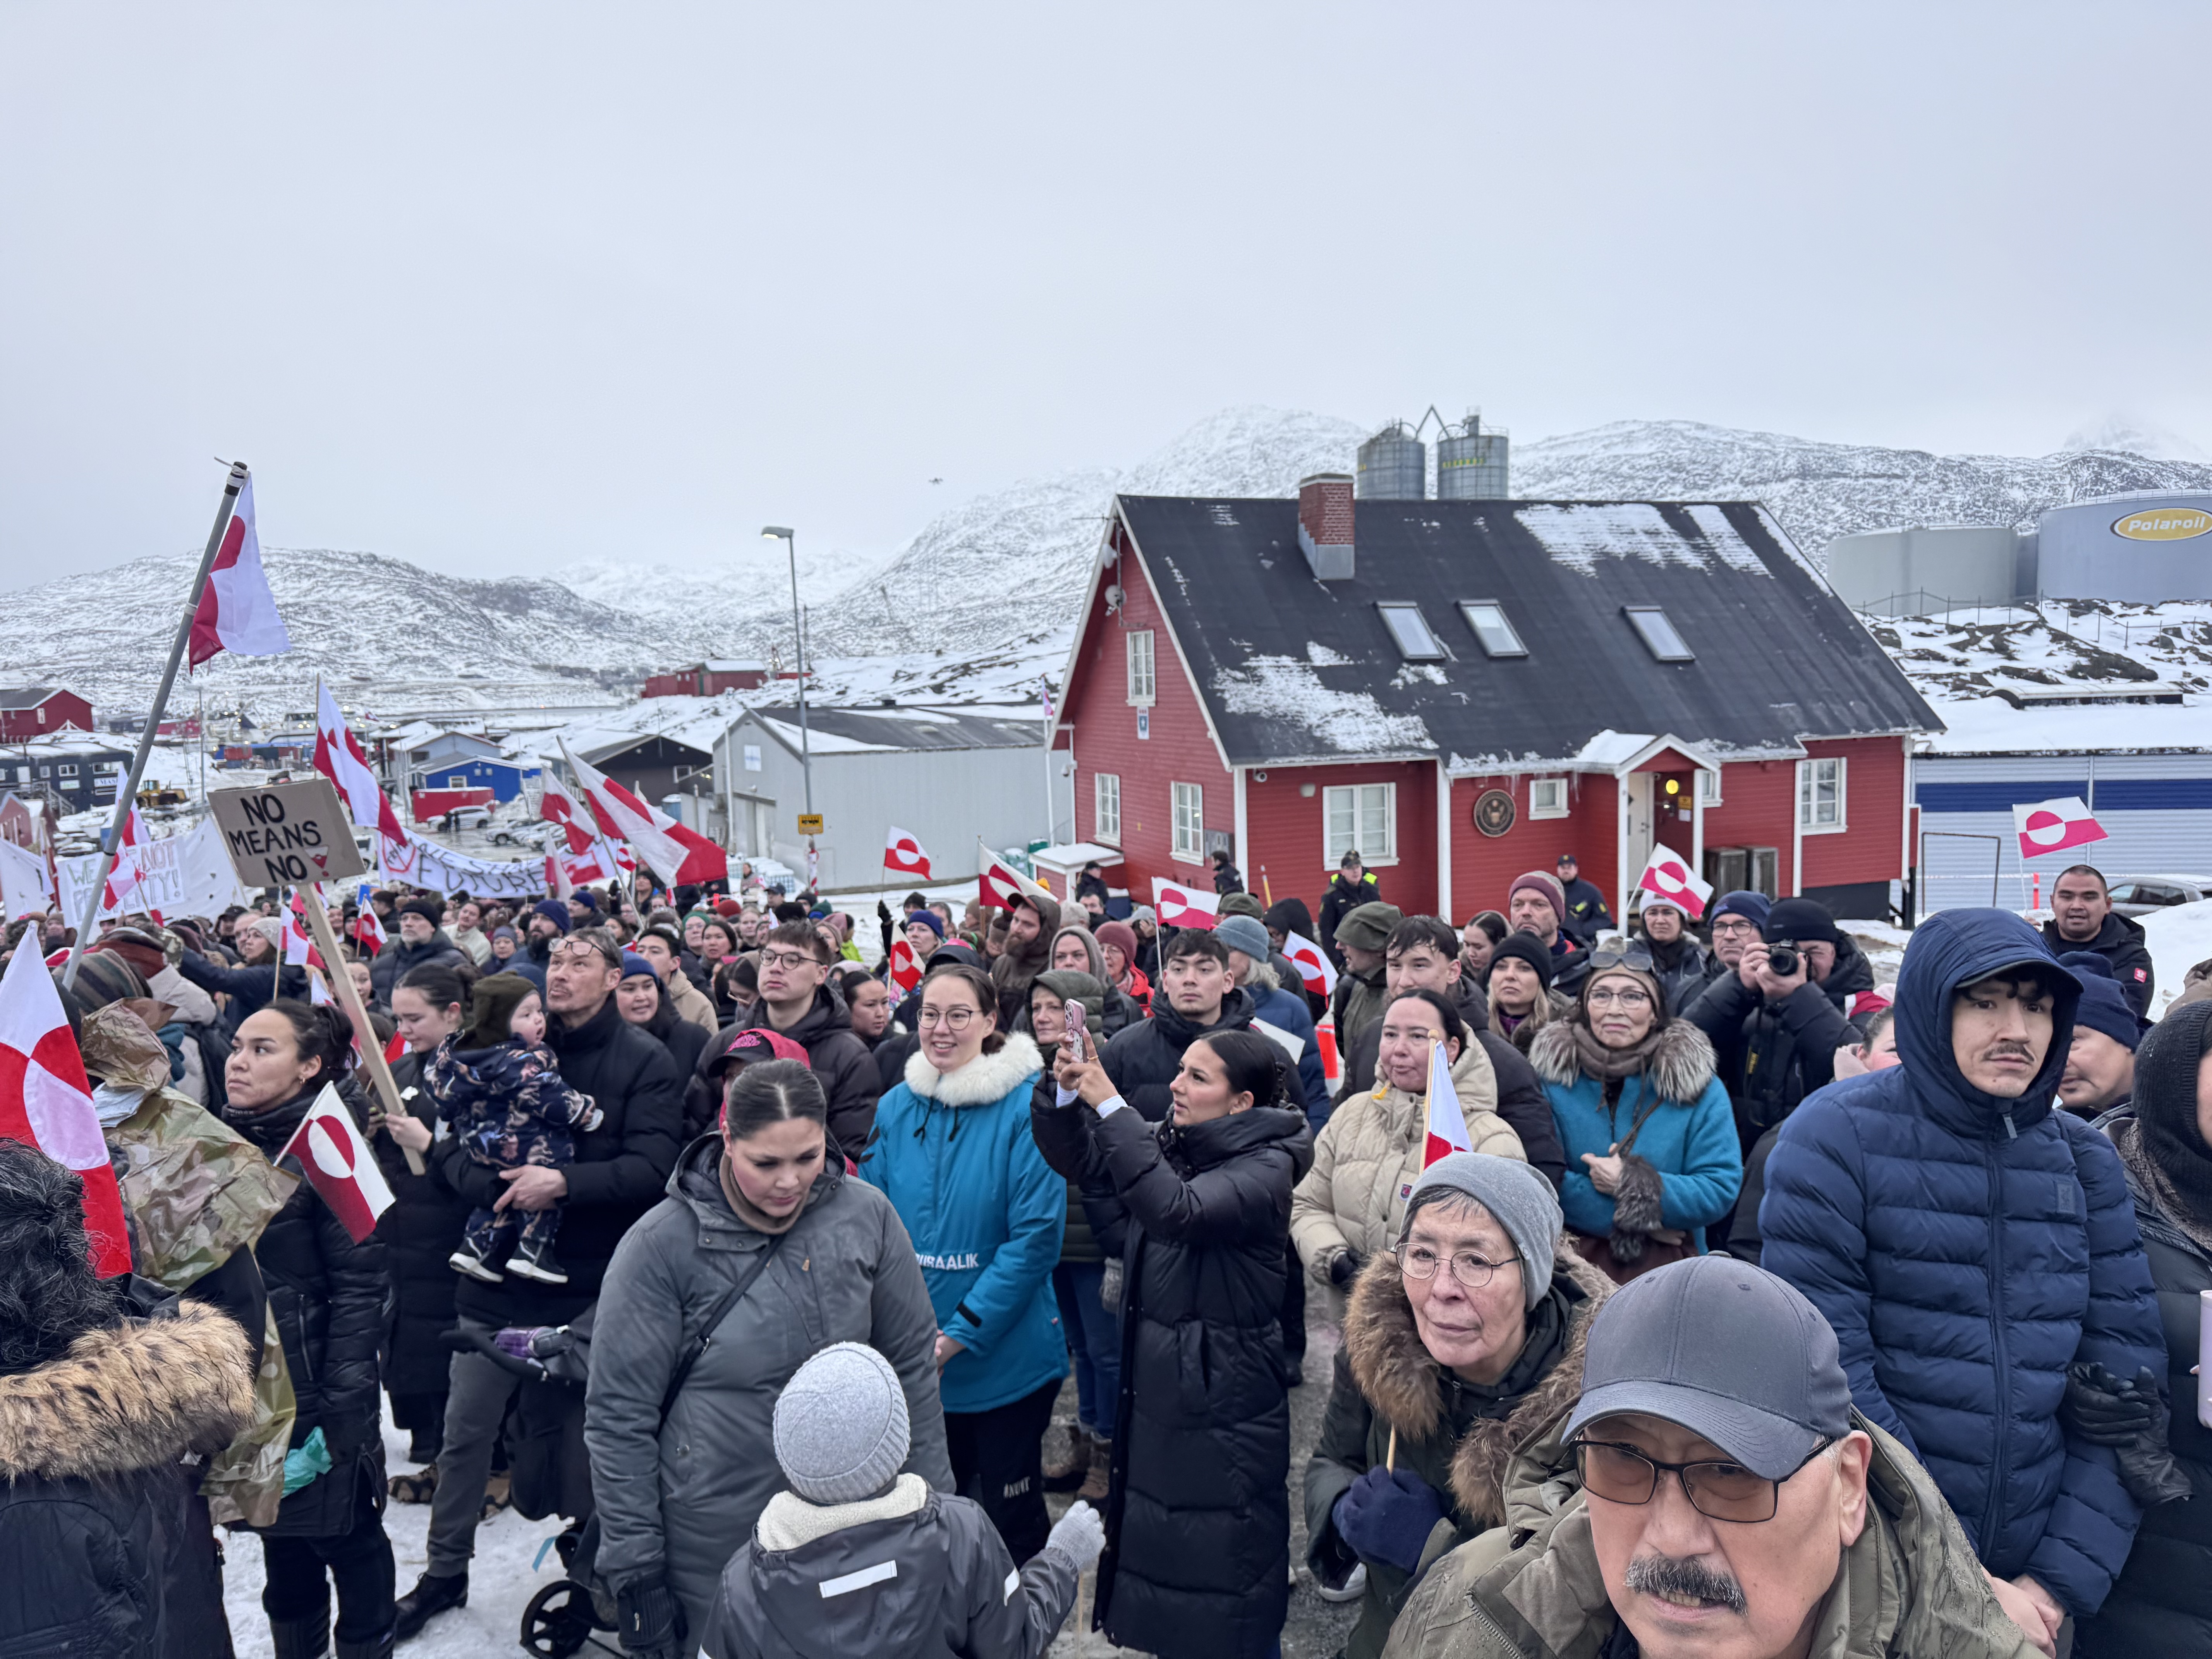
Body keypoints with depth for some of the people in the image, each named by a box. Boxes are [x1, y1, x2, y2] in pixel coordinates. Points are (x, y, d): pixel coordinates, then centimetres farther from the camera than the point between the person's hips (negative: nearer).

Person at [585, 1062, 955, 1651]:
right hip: (714, 1551, -2)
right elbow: (618, 1417, -9)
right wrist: (636, 1572, -8)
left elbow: (912, 1365, 3)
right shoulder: (661, 1244, -15)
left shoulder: (867, 1215, -7)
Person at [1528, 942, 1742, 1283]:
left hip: (1668, 1269, 1)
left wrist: (1632, 1186, -17)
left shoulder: (1698, 1086, -1)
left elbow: (1721, 1190, -7)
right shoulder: (1550, 1075, -3)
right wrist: (1628, 1218, -15)